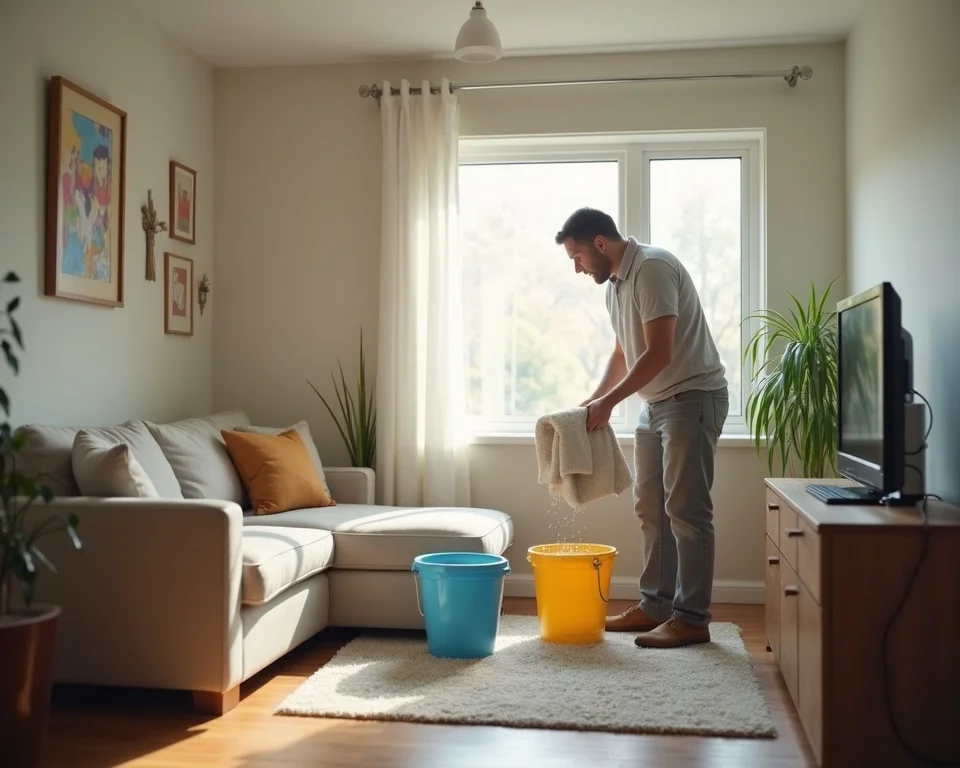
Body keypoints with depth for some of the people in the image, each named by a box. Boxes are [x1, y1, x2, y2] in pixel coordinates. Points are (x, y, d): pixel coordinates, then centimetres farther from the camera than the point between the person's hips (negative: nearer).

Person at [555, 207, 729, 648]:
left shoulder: (652, 268, -18)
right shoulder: (616, 283, 12)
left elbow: (659, 354, -23)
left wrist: (609, 402, -19)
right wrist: (593, 401, 10)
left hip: (693, 398, -10)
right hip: (657, 403, 10)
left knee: (685, 510, -7)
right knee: (650, 507, 11)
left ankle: (692, 619, 0)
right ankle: (655, 605, 20)